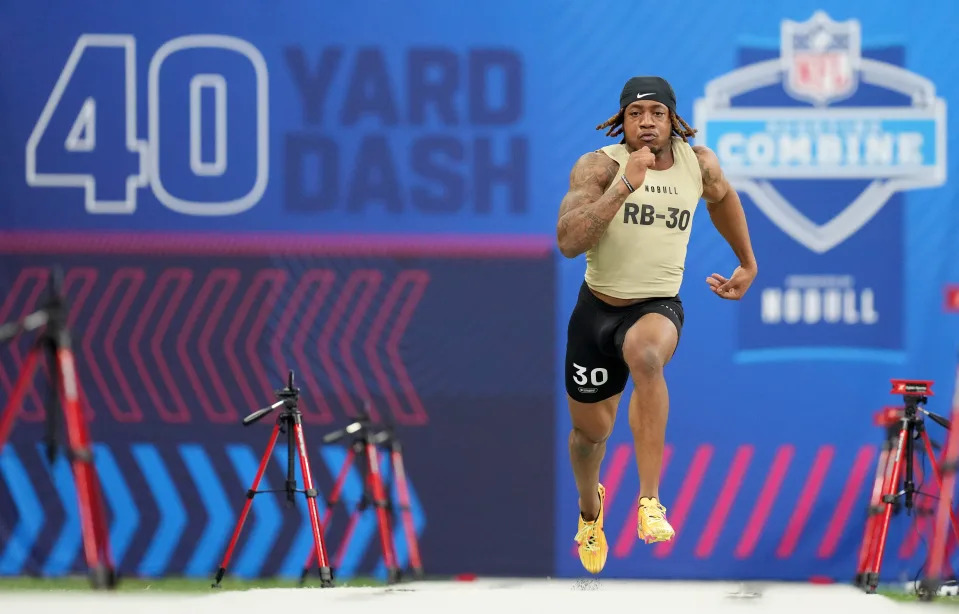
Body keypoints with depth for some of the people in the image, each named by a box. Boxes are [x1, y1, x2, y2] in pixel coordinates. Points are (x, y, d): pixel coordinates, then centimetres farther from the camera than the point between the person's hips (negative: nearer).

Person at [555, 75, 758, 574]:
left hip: (658, 307, -1)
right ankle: (589, 508, 53)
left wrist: (747, 264, 29)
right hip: (597, 308, 1)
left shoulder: (698, 164, -2)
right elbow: (568, 242, -26)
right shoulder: (599, 166, -12)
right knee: (589, 430, 15)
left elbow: (721, 197, 23)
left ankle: (650, 501, -38)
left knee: (645, 355, -38)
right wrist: (626, 186, -31)